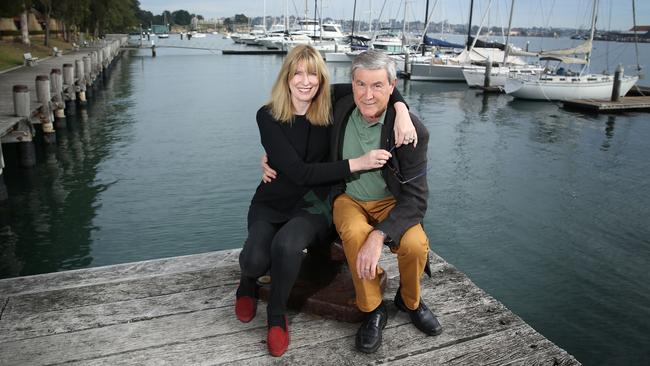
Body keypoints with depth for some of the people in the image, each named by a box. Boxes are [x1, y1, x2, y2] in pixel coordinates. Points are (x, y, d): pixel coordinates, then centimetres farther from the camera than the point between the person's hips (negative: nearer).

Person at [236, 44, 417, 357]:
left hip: (314, 205, 0)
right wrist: (358, 163, -26)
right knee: (255, 259, -29)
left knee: (286, 245, -33)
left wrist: (402, 110, -23)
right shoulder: (267, 116, -12)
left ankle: (277, 314, -3)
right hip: (272, 203, 0)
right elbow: (298, 172, -20)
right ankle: (249, 281, 12)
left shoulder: (331, 102, -5)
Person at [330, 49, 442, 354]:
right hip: (349, 199, 1)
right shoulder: (340, 108, -11)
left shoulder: (412, 130, -20)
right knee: (355, 233, -34)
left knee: (415, 244, -29)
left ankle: (410, 301, 7)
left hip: (391, 202, -1)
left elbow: (415, 197, -22)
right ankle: (373, 310, -7)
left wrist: (379, 235, -36)